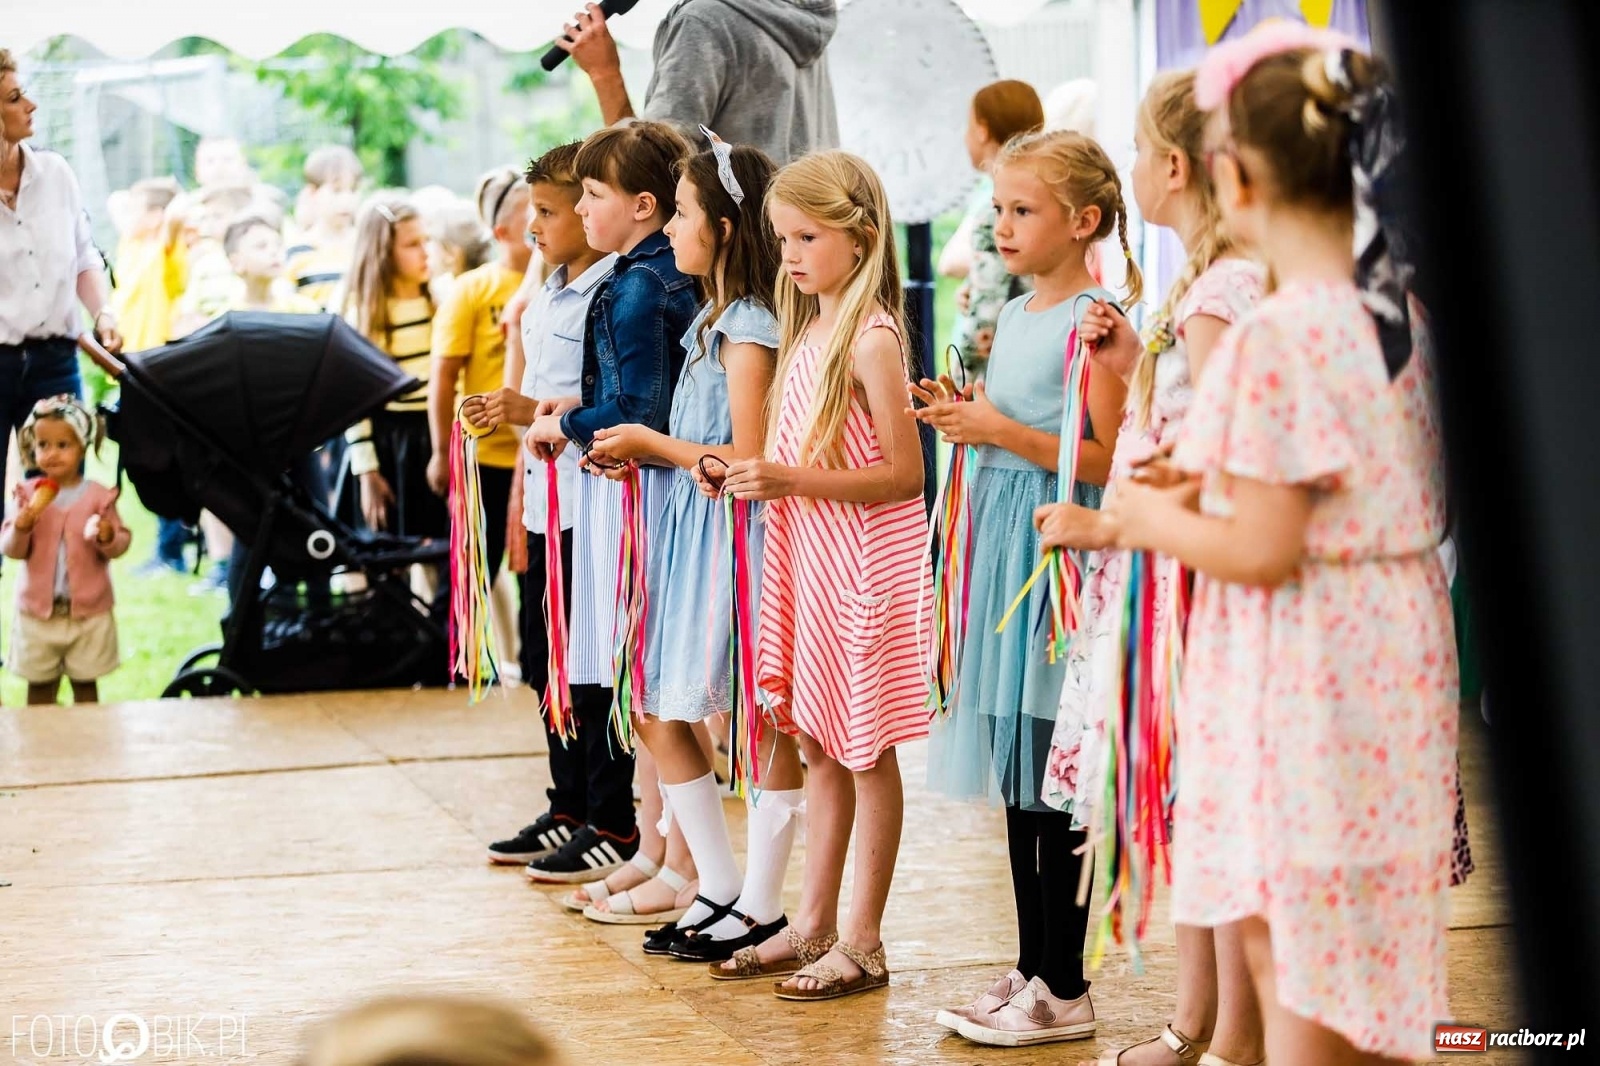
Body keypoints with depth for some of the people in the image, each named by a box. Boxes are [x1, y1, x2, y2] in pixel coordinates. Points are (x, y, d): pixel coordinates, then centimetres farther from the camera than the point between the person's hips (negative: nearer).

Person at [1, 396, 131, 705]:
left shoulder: (98, 496, -5)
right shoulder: (30, 495, -2)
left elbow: (120, 544, -3)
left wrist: (107, 537, -25)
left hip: (88, 612, -1)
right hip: (38, 610, 1)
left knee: (85, 682, 8)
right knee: (40, 685, 9)